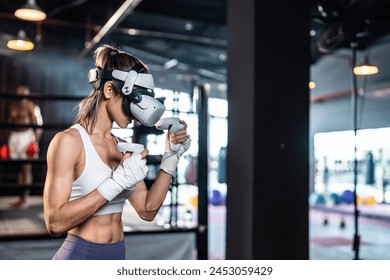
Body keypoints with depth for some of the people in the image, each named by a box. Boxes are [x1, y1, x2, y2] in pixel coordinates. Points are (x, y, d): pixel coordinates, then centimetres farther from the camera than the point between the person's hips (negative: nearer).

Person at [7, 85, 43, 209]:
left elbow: (38, 125, -8)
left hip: (26, 136, -6)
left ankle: (25, 199, 1)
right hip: (14, 137, 6)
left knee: (26, 168, -4)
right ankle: (20, 198, 14)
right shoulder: (13, 105, 14)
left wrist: (35, 141, -15)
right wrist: (8, 140, 14)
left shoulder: (31, 106, -5)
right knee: (18, 168, 8)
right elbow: (10, 123, 19)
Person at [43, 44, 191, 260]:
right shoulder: (69, 141, -14)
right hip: (79, 257, -6)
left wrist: (171, 157, -3)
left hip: (117, 257, 6)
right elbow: (55, 223, -21)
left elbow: (147, 210, 3)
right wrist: (117, 182, -24)